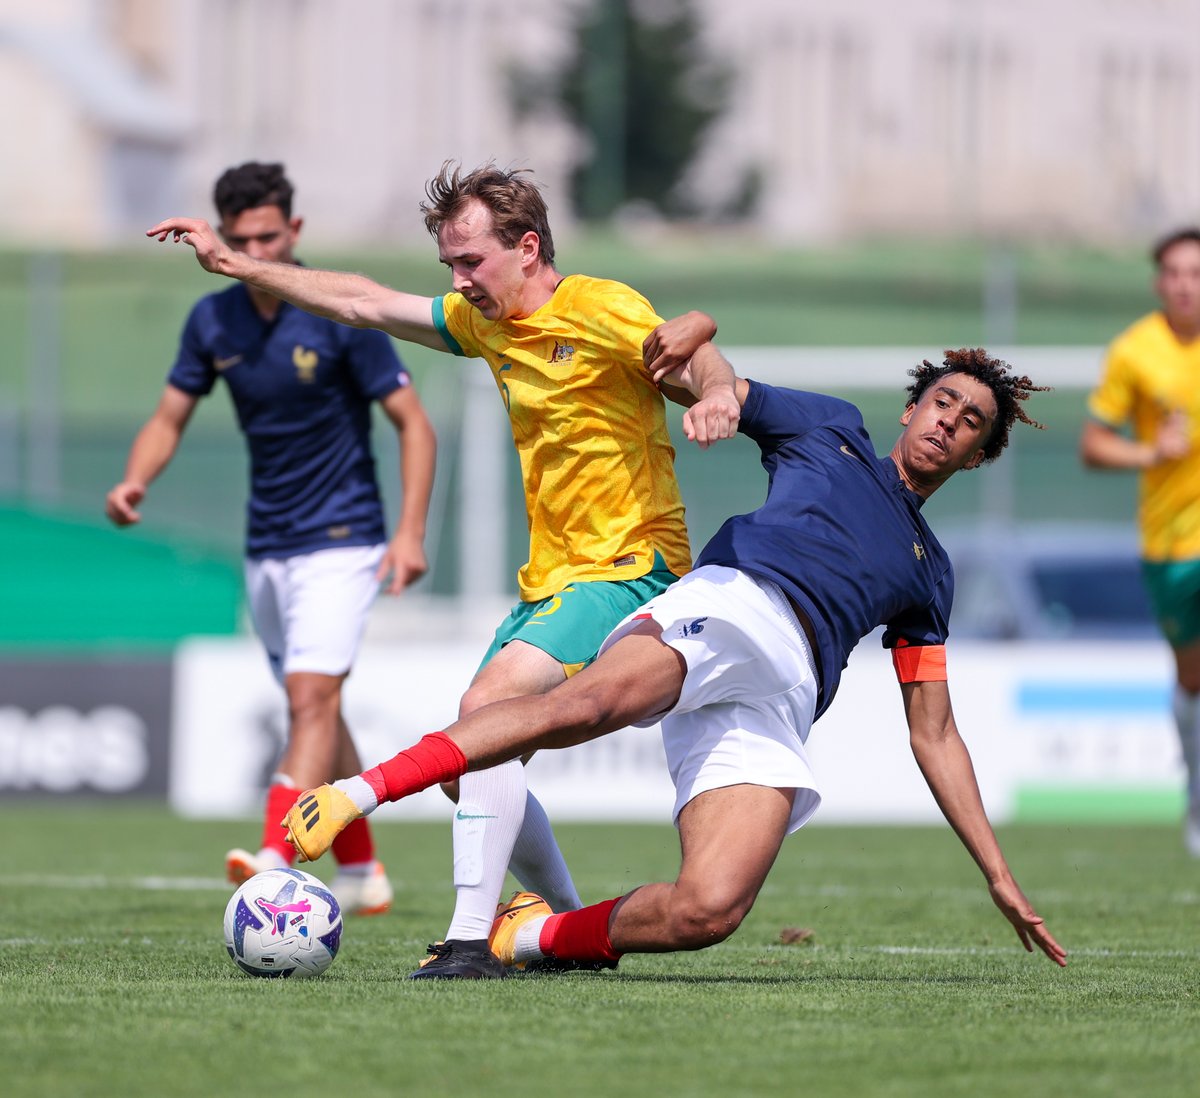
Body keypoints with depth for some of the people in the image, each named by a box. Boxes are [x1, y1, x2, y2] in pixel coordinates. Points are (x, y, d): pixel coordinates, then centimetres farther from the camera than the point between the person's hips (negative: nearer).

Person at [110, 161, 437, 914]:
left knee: (313, 697, -20)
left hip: (340, 540, -6)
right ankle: (362, 873, 23)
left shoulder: (342, 315, -13)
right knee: (311, 709, 13)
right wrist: (135, 482, -12)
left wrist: (411, 532, -19)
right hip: (267, 546, 6)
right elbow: (170, 418, 9)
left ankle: (276, 863, -33)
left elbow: (413, 424, -9)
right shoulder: (213, 321, 2)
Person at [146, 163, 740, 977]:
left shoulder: (600, 311, -11)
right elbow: (366, 304, 21)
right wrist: (236, 264, 22)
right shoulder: (484, 322, 13)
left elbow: (698, 349, -25)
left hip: (627, 569, -9)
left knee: (486, 708, -27)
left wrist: (716, 393, -49)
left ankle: (471, 940, -30)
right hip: (549, 580, 9)